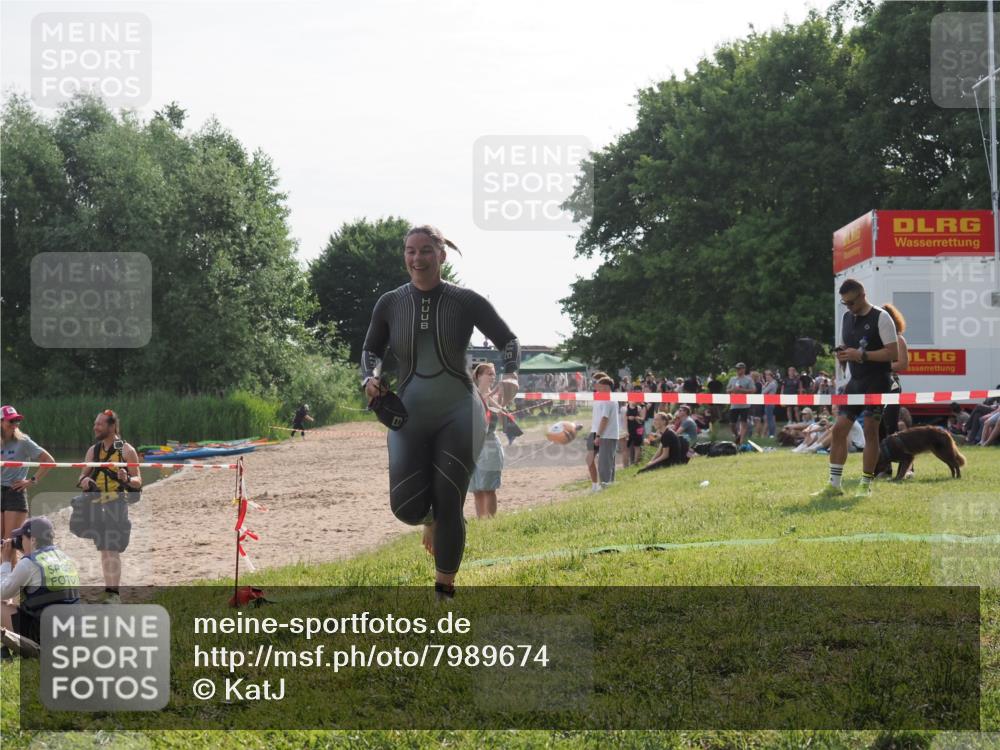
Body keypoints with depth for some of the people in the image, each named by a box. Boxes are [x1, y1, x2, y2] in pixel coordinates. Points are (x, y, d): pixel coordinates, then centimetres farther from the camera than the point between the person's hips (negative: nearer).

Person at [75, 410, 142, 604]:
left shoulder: (126, 450, -1)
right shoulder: (93, 450, 13)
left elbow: (138, 481, -1)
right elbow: (84, 474, 18)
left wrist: (127, 479, -23)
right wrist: (83, 481, -6)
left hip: (117, 505, -5)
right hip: (96, 506, 5)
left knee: (112, 550, -10)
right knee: (104, 550, 8)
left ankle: (114, 593, -6)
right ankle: (108, 591, 14)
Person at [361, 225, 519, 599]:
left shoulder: (466, 301, -6)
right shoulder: (390, 304, 0)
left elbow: (508, 341, 2)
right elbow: (370, 350, 14)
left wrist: (509, 374, -18)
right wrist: (370, 378, -8)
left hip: (459, 414, -2)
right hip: (409, 416, 2)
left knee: (449, 507, -3)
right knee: (406, 508, -8)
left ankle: (444, 590, 14)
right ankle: (431, 518, 32)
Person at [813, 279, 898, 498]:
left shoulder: (881, 317, -10)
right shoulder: (846, 318, 12)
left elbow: (893, 353, -15)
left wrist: (861, 355, -21)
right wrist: (842, 355, -4)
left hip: (876, 381, -7)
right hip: (855, 381, 7)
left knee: (870, 429, -6)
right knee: (839, 428, 1)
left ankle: (866, 485, 3)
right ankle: (834, 484, 6)